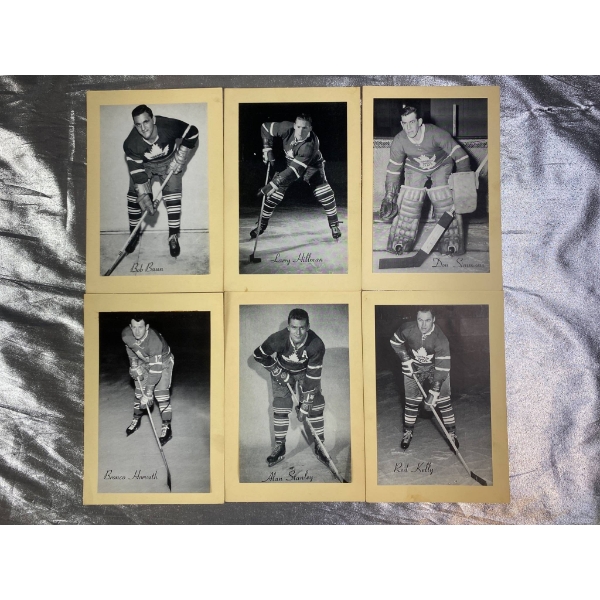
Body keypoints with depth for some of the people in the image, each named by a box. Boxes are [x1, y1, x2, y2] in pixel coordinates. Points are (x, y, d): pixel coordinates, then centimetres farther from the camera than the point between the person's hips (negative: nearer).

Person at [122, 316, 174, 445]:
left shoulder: (154, 341, -42)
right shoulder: (126, 334, -25)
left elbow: (156, 369, -41)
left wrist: (148, 394, -40)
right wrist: (134, 366, -2)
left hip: (163, 363, -5)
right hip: (144, 363, 5)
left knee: (161, 393, -14)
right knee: (139, 392, 7)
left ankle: (167, 427, -4)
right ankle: (136, 419, 30)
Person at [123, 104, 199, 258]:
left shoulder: (169, 126, -34)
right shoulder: (131, 144, -32)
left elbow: (192, 133, -19)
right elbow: (136, 172, -26)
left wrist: (179, 159, -17)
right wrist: (144, 196, -31)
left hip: (169, 163, 0)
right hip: (142, 165, 1)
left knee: (173, 197, -11)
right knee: (134, 196, -5)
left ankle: (173, 237, 1)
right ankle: (134, 234, 15)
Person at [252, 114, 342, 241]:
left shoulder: (311, 145, -40)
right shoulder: (287, 128, -28)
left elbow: (296, 170, -45)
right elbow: (265, 127, -9)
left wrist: (273, 184, -47)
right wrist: (267, 150, -15)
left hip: (311, 166, -3)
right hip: (290, 162, 3)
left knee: (326, 195, -21)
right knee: (273, 195, -4)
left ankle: (334, 225, 0)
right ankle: (262, 224, 15)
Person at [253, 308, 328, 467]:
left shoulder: (317, 345, -35)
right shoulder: (278, 339, -35)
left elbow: (313, 376, -29)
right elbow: (259, 355, -16)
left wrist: (305, 405, -25)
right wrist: (279, 373, -14)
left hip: (306, 371, 0)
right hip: (282, 370, 0)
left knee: (316, 405, -8)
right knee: (280, 407, -6)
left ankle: (319, 446, 7)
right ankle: (279, 446, 11)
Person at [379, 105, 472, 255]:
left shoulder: (436, 134, -33)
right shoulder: (399, 141, -24)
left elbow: (460, 156, -24)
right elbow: (393, 169, -10)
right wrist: (389, 196, -9)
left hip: (441, 166, -2)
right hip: (415, 169, 2)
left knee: (446, 204, -10)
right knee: (407, 204, -6)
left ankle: (450, 243, 3)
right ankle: (400, 243, 6)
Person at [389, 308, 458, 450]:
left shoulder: (440, 339, -33)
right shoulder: (407, 329, -26)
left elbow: (442, 369, -32)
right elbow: (395, 342, -3)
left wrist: (434, 393, -33)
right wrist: (406, 360, -12)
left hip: (436, 368, -1)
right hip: (413, 368, 2)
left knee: (443, 400, -5)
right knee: (411, 401, 3)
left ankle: (451, 432, 11)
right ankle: (407, 432, 20)